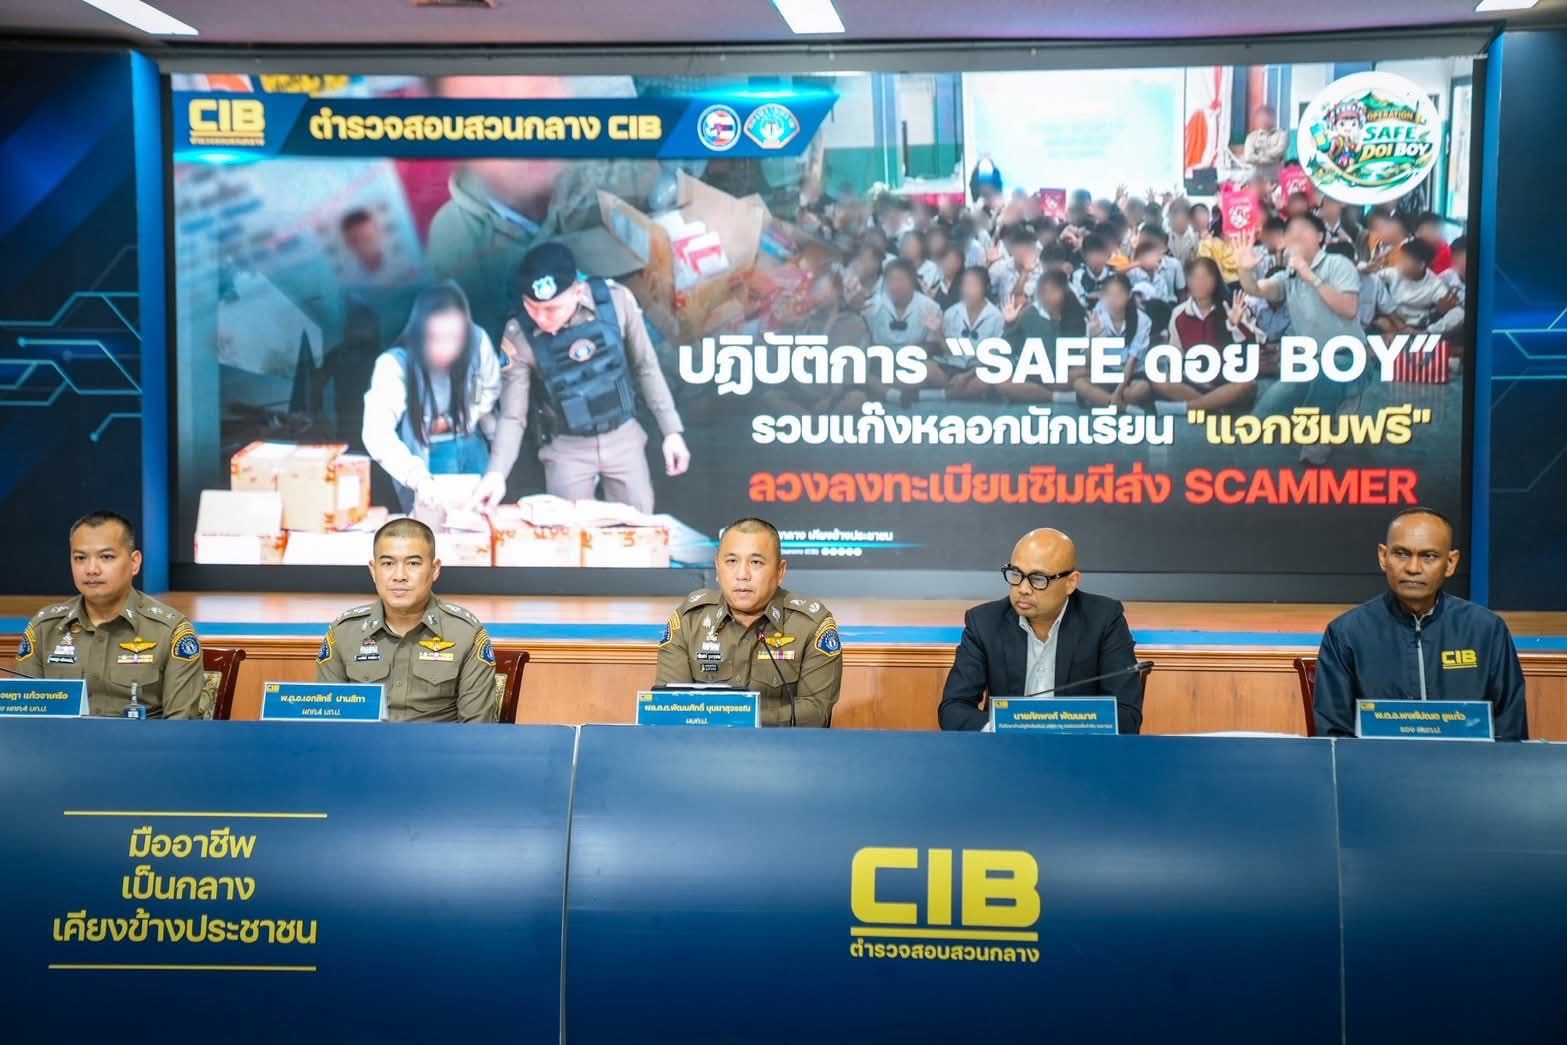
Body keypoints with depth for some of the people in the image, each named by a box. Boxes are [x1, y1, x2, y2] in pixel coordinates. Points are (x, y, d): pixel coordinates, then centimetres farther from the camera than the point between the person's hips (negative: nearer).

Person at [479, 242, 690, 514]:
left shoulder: (616, 299, -18)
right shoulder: (519, 334, -18)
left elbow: (646, 367, -3)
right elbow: (512, 415, -11)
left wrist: (672, 430, -2)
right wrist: (497, 472, -25)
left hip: (623, 437, 1)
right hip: (567, 449, -1)